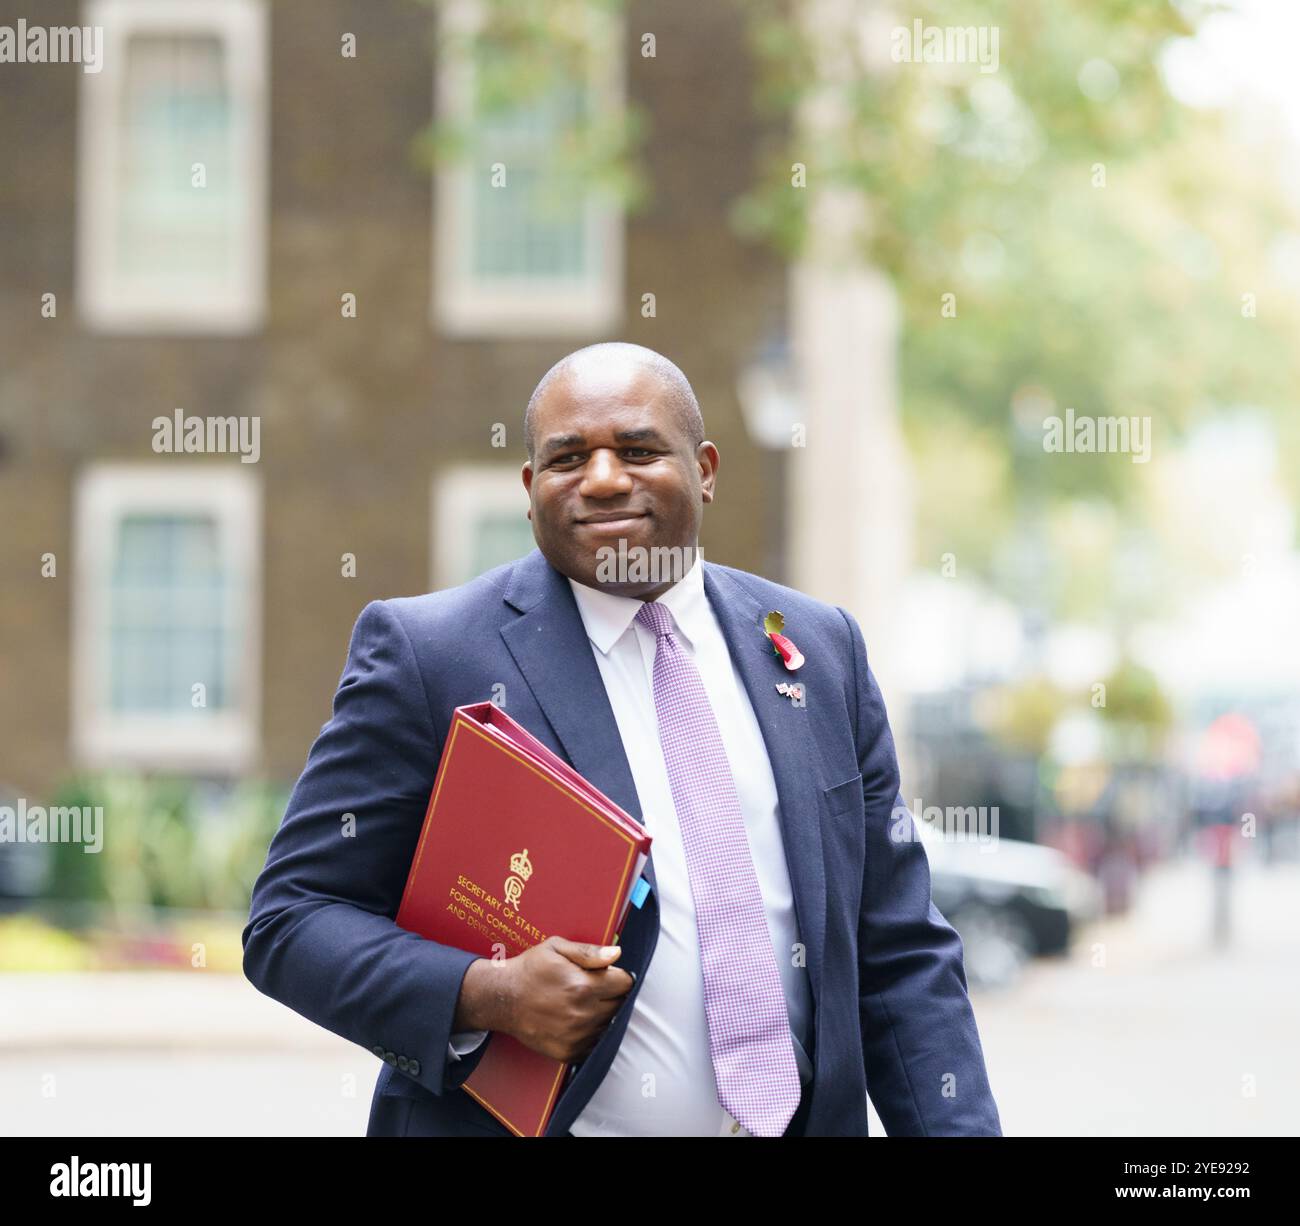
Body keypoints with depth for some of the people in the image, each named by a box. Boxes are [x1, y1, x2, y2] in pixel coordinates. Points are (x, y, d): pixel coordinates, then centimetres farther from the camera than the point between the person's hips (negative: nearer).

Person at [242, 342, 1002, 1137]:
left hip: (807, 1119, 4)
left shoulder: (820, 648, 6)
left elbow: (898, 955, 6)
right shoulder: (427, 654, -6)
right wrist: (483, 995, -23)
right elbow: (291, 920, -8)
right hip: (529, 1121, -4)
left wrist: (958, 1130, -5)